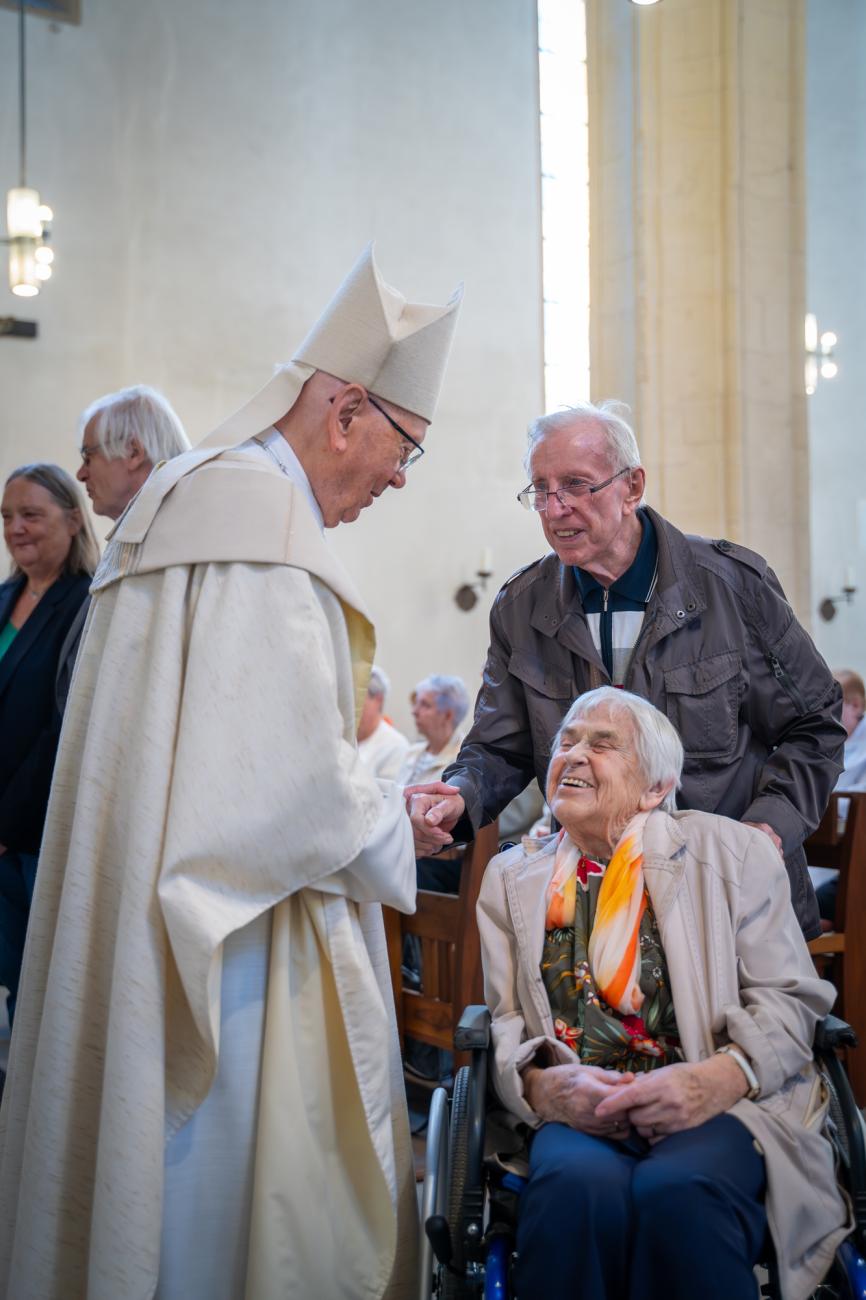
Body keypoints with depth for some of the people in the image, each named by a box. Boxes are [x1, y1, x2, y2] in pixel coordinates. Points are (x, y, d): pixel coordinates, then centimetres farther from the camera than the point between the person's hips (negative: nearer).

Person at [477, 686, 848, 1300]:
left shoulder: (731, 851, 10)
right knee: (577, 1187, -36)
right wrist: (540, 1084, -12)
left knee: (679, 1193, -37)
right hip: (576, 1113, 1)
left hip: (715, 1110, -1)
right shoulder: (513, 875, 18)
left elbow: (790, 997, 5)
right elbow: (503, 1019, 11)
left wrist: (718, 1079, -15)